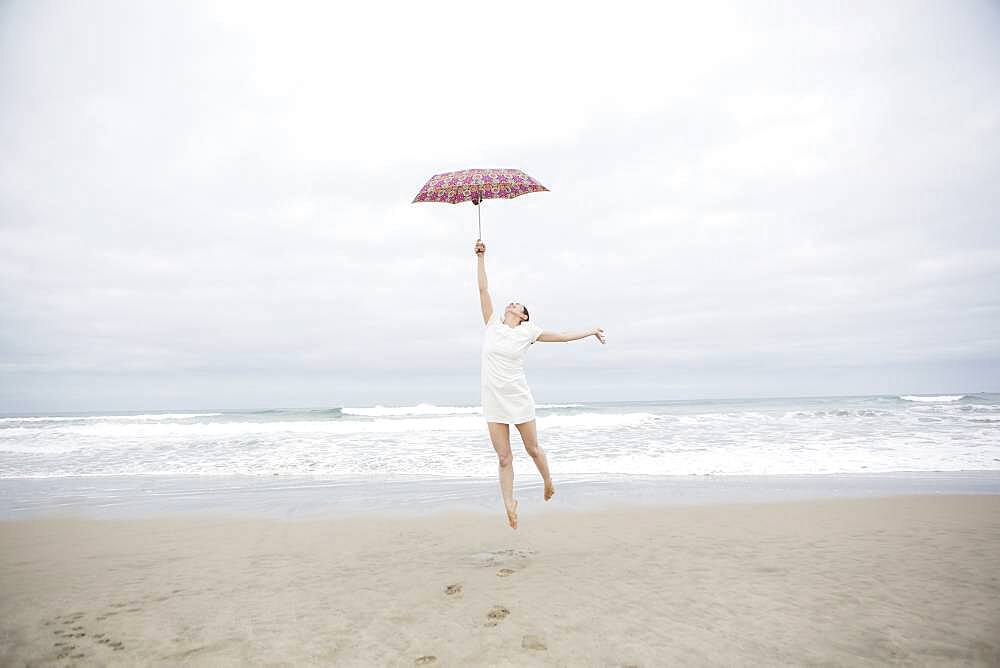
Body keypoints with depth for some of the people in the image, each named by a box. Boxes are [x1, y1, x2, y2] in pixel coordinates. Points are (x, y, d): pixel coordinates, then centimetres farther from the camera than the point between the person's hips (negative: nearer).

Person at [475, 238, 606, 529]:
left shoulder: (527, 331, 0)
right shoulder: (492, 324, 4)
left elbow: (561, 336, 11)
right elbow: (483, 290, 1)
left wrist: (591, 331, 18)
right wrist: (481, 257, -2)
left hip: (518, 400, -1)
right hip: (494, 402, 1)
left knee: (533, 448, 13)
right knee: (504, 458, 5)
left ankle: (548, 483, 41)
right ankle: (510, 507, 16)